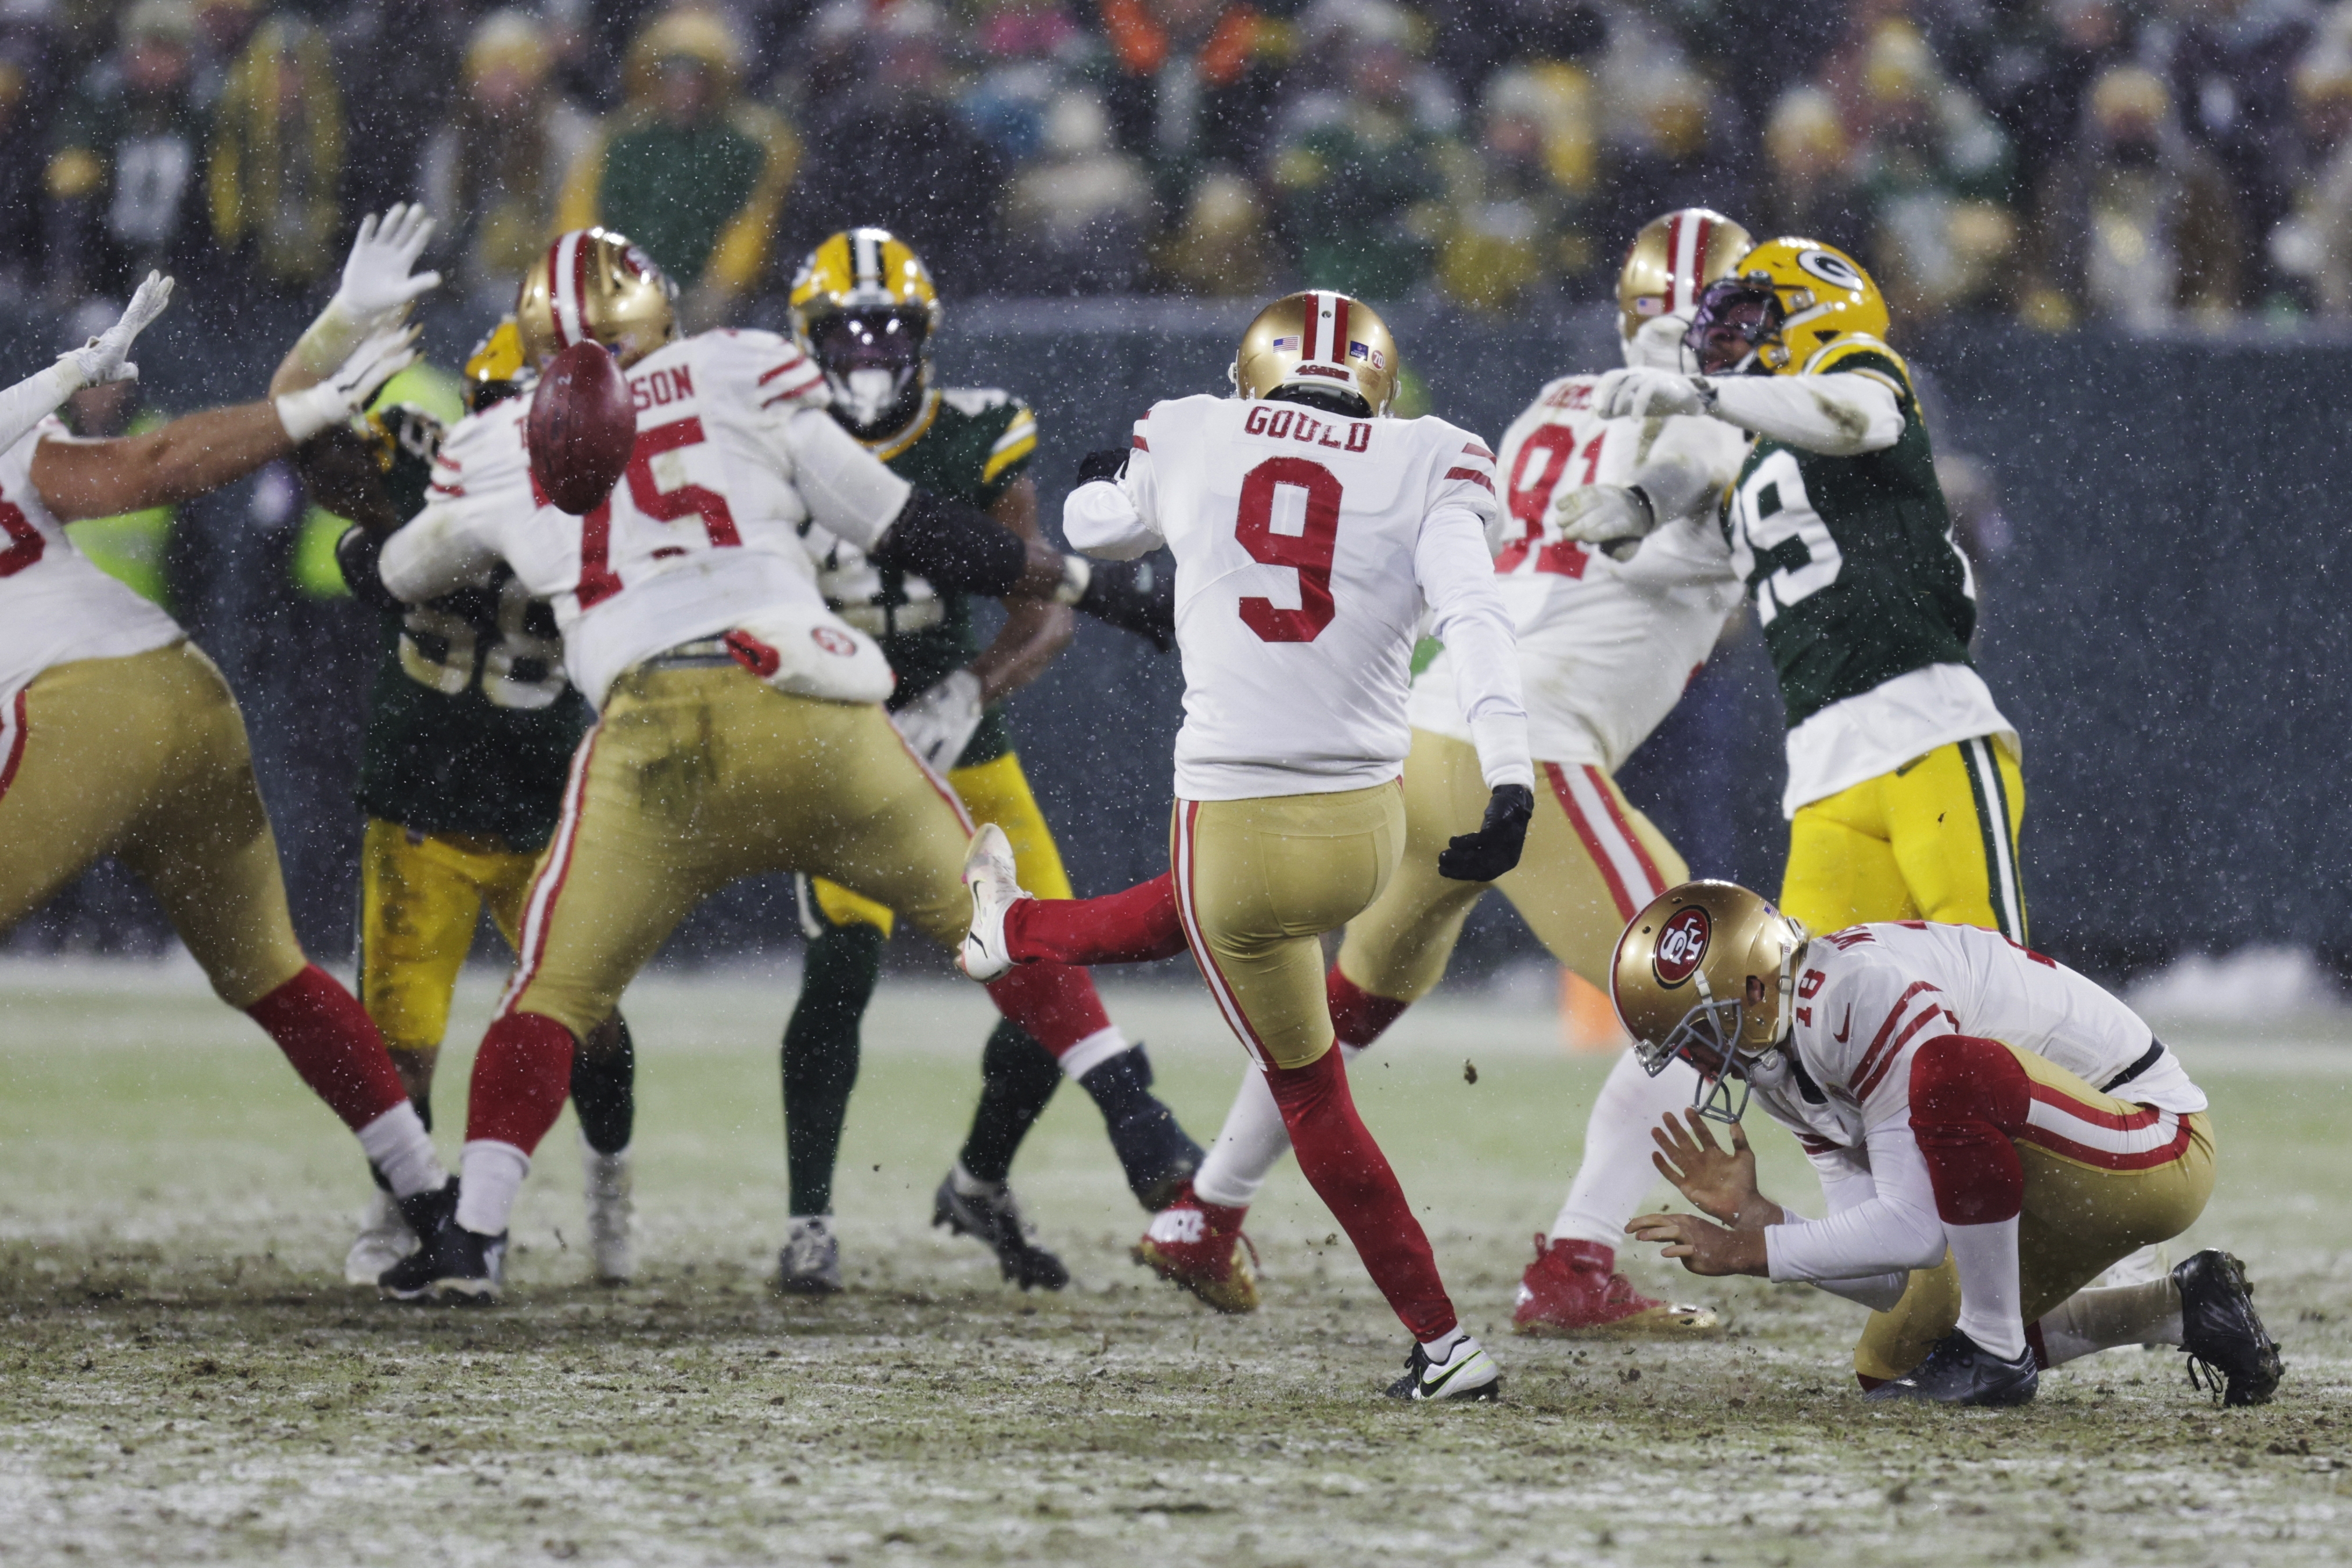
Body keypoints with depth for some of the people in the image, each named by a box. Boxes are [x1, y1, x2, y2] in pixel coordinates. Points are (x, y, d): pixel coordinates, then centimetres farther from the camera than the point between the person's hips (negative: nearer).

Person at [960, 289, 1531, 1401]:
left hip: (1237, 833, -4)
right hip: (1368, 836, 4)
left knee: (1312, 1098, 20)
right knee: (1191, 911, 40)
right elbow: (1472, 615, -21)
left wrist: (1106, 481, 47)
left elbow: (1093, 527, 22)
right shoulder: (1423, 467, -3)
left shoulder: (1191, 443, 0)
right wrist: (1509, 777, -29)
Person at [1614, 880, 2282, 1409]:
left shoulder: (1863, 992, -27)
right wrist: (1753, 1215, -10)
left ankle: (1996, 1354, -20)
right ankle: (2182, 1310, 17)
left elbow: (1916, 1230, -29)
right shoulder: (1781, 1067, 3)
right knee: (1890, 1366, 16)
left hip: (2154, 1147, -11)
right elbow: (1895, 1273, 1)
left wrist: (1747, 1251, -21)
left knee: (1954, 1073, -37)